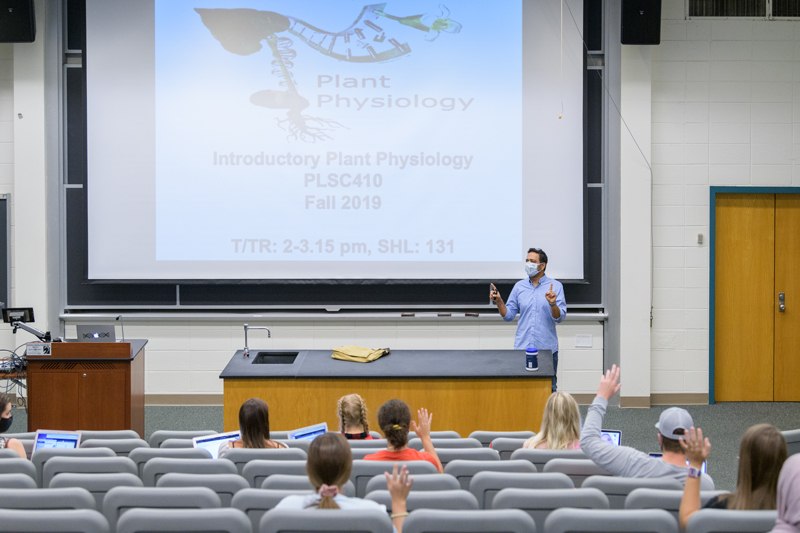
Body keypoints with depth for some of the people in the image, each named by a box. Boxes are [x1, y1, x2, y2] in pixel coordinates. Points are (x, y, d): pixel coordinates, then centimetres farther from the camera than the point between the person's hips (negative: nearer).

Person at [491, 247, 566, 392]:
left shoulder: (555, 286, 1)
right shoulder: (519, 286, 8)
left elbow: (559, 317, -7)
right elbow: (508, 315, 7)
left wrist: (553, 304, -25)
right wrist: (499, 302, -9)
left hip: (547, 348, -2)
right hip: (522, 347, 2)